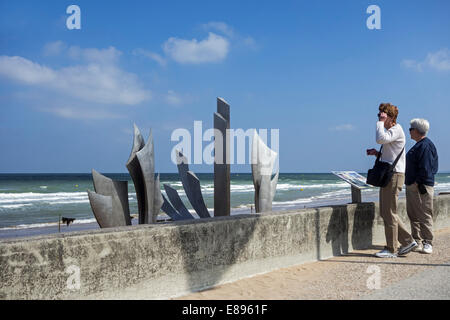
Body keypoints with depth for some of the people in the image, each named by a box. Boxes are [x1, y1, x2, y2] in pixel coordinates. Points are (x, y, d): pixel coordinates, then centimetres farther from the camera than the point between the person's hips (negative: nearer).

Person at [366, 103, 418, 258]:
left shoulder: (397, 129, -9)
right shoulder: (389, 130, 20)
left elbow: (381, 139, -29)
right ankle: (408, 241, 18)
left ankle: (391, 249, 1)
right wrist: (377, 153, 10)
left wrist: (381, 122, -16)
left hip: (394, 175, -10)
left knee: (389, 213, -6)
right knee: (386, 213, 11)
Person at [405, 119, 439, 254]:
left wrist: (419, 183, -19)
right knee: (413, 215, 13)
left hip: (421, 187, -11)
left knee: (424, 215, -5)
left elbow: (425, 168, -21)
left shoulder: (425, 146, -15)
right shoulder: (418, 145, 18)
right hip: (412, 186, 11)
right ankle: (417, 242, 20)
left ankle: (427, 243, 0)